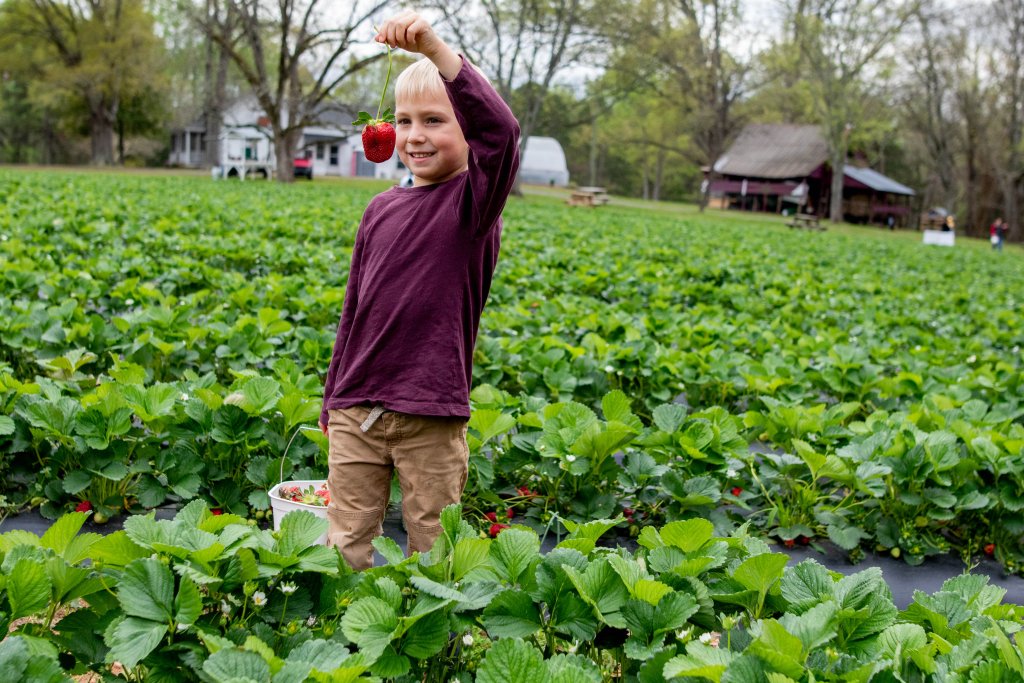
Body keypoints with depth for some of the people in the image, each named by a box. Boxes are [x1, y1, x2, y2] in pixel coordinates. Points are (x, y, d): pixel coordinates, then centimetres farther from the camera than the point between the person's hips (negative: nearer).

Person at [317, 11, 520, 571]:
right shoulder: (381, 209, 9)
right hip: (357, 411, 4)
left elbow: (501, 131, -28)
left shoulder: (475, 199, -5)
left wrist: (434, 48, -35)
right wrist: (332, 400, 20)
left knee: (432, 553, 7)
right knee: (344, 546, 9)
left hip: (432, 418, -4)